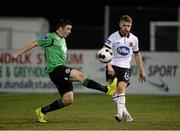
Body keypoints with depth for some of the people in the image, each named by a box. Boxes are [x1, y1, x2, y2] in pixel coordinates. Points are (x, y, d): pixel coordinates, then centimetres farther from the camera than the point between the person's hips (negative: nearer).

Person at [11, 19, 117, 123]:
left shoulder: (62, 39, 21)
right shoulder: (51, 37, -5)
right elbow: (35, 43, -5)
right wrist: (19, 53, -7)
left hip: (63, 72, 10)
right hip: (55, 69, -10)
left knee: (68, 100, 4)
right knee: (81, 76, -26)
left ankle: (42, 111, 16)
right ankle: (107, 89, -36)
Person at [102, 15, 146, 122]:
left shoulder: (134, 39, 7)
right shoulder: (114, 37, -6)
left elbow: (137, 55, 21)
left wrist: (142, 71, 21)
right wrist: (109, 66, -29)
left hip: (125, 67, 1)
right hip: (113, 66, -1)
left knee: (121, 87, -20)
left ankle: (120, 113, -19)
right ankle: (125, 112, 1)